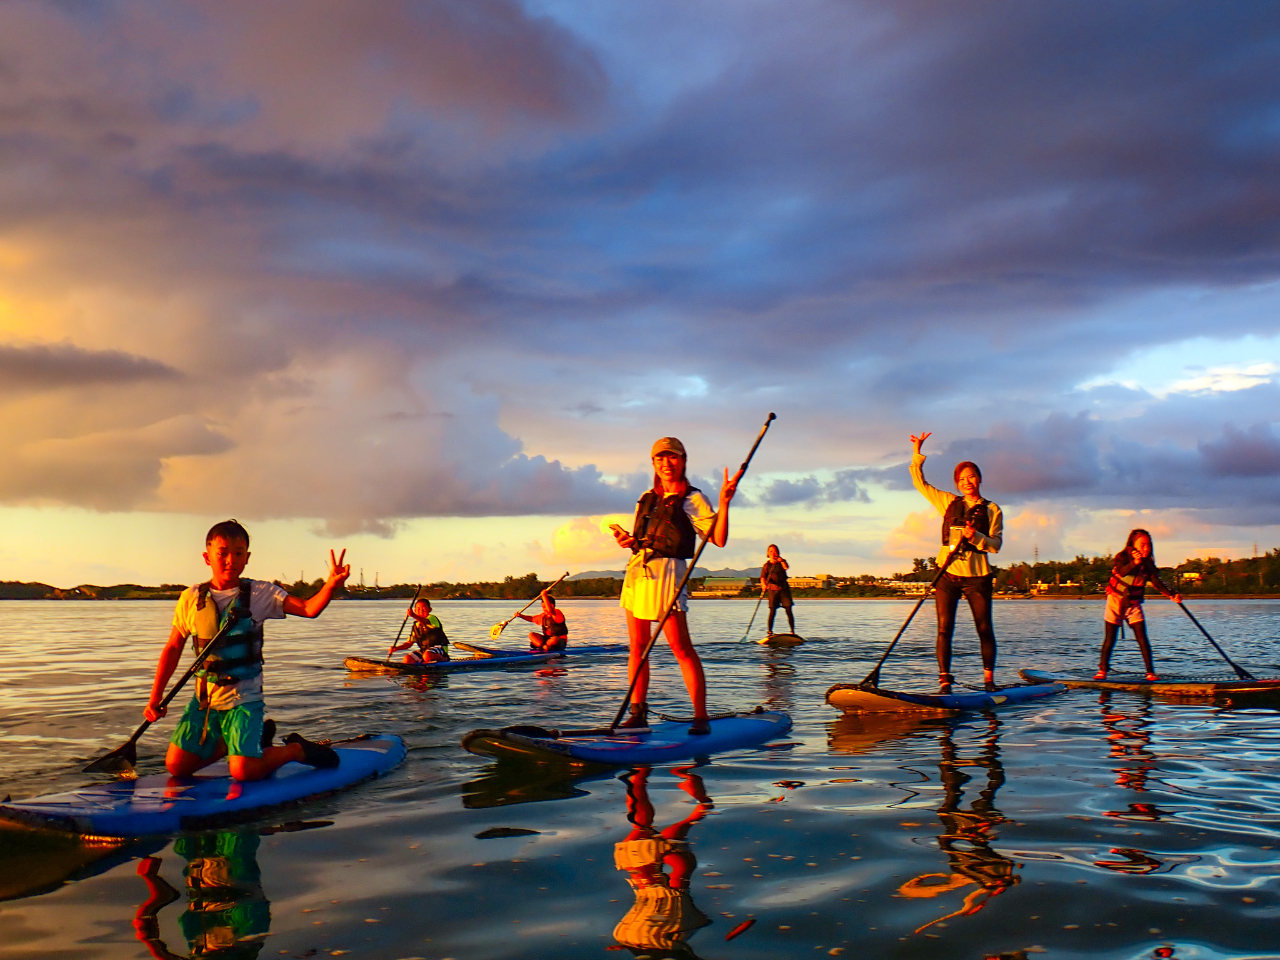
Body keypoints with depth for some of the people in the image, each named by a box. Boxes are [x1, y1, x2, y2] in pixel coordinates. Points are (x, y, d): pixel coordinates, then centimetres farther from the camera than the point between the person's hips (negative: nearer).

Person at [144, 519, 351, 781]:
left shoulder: (260, 594, -7)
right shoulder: (191, 599, -1)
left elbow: (309, 609, -19)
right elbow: (173, 648, 8)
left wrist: (331, 586, -40)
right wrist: (156, 696, 5)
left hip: (245, 697, -4)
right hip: (205, 697, 4)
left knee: (244, 771, -17)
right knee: (176, 766, 5)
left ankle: (296, 749, 12)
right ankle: (244, 740, 26)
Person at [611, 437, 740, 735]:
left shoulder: (692, 500, -2)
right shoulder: (647, 498, 16)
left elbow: (719, 539, -11)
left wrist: (724, 503, -22)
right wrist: (627, 540, 4)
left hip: (667, 570, -7)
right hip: (636, 570, 7)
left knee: (681, 648, -9)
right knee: (637, 645, 6)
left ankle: (701, 717, -5)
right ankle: (638, 714, 12)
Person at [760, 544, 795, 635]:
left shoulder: (781, 562, 9)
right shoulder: (767, 565, 6)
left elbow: (786, 567, -13)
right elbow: (762, 577, -8)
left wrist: (780, 559, -14)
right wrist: (763, 584, -27)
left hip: (784, 589, 1)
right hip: (773, 589, -1)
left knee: (789, 611, -4)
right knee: (772, 612, -6)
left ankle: (793, 632, 0)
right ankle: (770, 633, 0)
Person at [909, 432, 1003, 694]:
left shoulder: (992, 510, 4)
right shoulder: (949, 502, 11)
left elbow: (995, 545, -3)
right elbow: (920, 483, 14)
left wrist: (975, 536, -21)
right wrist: (917, 453, 6)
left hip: (977, 576, -1)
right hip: (948, 574, 1)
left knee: (984, 629, 2)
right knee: (944, 628, -6)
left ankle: (989, 679, 16)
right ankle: (944, 681, -5)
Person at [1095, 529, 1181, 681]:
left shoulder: (1148, 564, -2)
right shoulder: (1122, 557, -15)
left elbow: (1156, 582, -4)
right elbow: (1121, 571, -34)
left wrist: (1172, 595, -18)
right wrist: (1134, 563, -51)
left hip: (1134, 604, 3)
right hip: (1115, 601, -3)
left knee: (1142, 639, -6)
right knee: (1109, 639, 1)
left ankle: (1150, 672, -3)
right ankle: (1102, 670, 11)